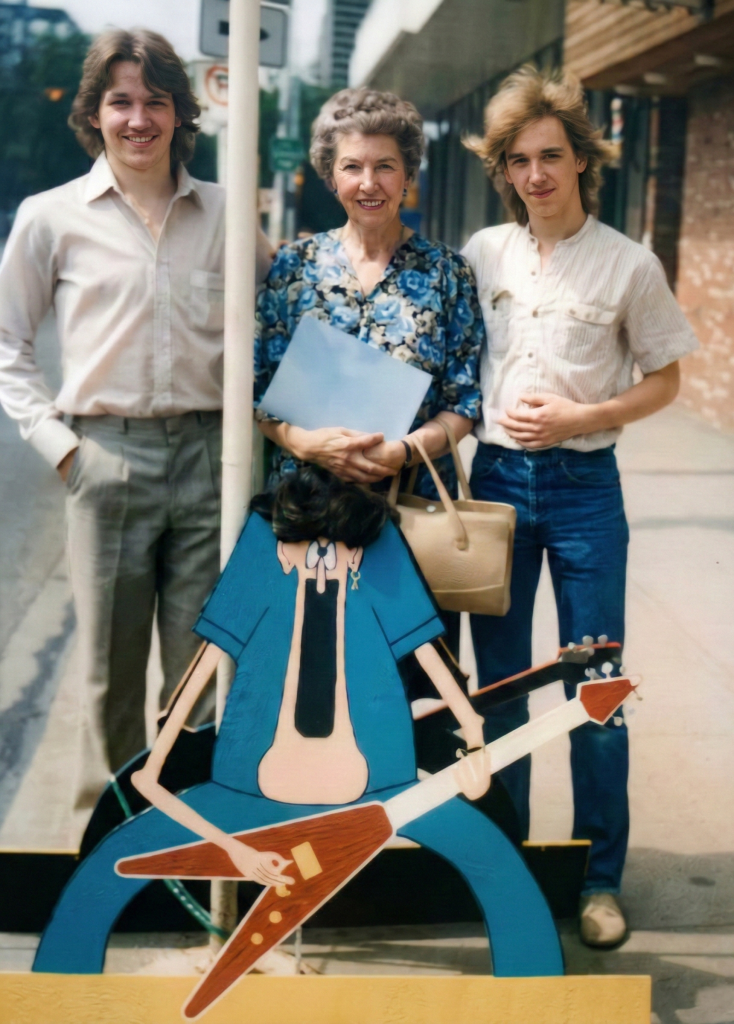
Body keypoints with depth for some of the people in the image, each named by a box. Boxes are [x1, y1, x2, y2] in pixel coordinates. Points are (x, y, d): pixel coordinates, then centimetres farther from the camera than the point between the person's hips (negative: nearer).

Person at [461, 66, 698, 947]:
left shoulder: (629, 265, -4)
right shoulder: (482, 254, 4)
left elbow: (664, 381, 1)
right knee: (499, 676, 11)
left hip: (583, 485, -2)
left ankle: (599, 875, 19)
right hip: (496, 475, 3)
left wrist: (580, 417, -12)